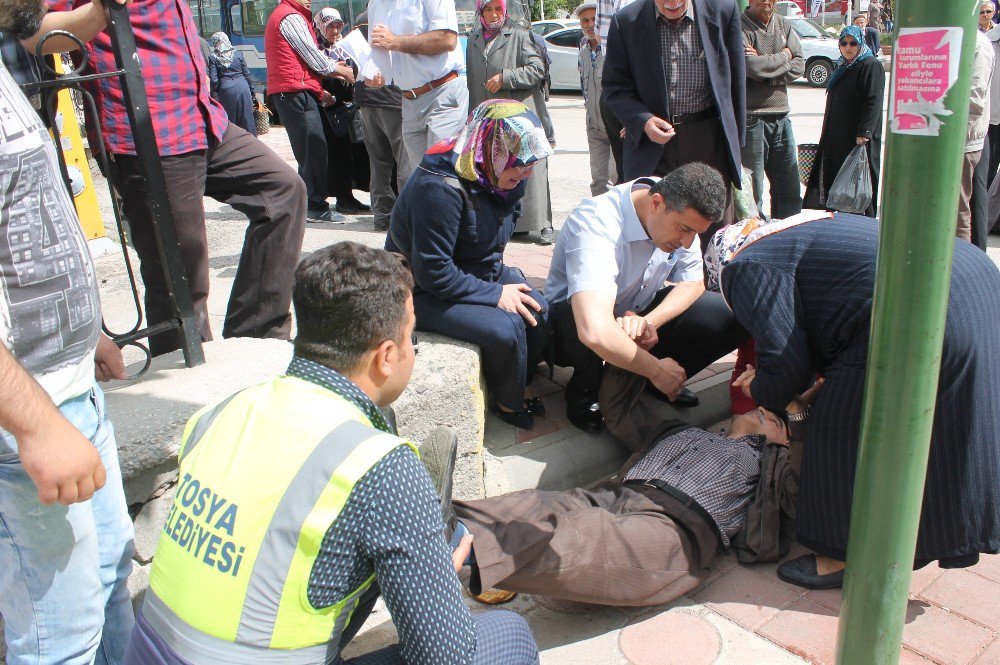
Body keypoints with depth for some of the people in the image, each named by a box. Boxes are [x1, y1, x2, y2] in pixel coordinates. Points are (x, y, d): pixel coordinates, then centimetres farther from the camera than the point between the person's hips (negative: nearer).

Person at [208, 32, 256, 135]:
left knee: (230, 121, 5)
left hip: (226, 91, -2)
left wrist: (214, 94, 6)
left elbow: (213, 80, -5)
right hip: (242, 87, 2)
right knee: (246, 118, 7)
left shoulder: (213, 58, -1)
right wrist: (251, 92, 13)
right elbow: (247, 75, 6)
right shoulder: (238, 54, 5)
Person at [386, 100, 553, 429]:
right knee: (506, 327, -26)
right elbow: (434, 273, -28)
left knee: (539, 310, -12)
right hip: (424, 292, -8)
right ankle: (509, 403, 4)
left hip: (479, 272, 8)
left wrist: (503, 276, 1)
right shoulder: (440, 188, -31)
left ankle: (519, 385, 15)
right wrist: (495, 294, -23)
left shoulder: (499, 176, -5)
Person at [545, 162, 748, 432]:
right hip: (574, 325, -6)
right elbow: (596, 332, -47)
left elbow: (693, 283, -2)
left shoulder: (680, 213, -13)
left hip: (636, 315, 6)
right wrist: (656, 370, -32)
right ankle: (583, 391, -9)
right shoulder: (596, 224, -35)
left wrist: (650, 321, -23)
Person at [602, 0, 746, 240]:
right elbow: (615, 87, 2)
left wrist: (735, 142, 9)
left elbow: (736, 82, 7)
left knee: (717, 231, 7)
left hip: (711, 142, 1)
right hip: (653, 142, -1)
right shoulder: (626, 22, -3)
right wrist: (642, 121, -16)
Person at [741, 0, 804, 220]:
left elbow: (799, 66, 3)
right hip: (750, 118, -6)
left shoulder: (784, 25, 13)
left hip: (781, 117, 6)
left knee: (790, 190, 11)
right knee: (752, 191, -1)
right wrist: (783, 56, -3)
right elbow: (752, 67, -20)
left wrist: (766, 64, -12)